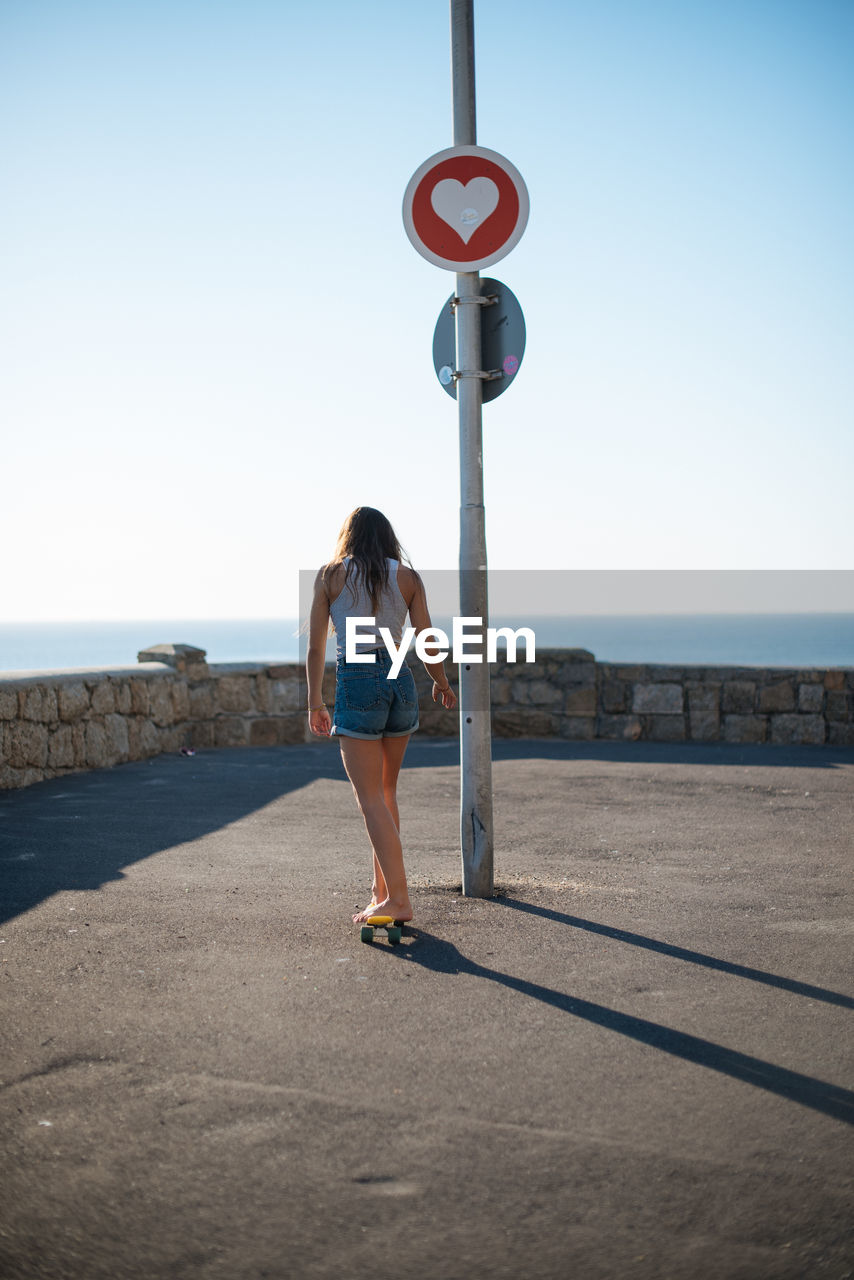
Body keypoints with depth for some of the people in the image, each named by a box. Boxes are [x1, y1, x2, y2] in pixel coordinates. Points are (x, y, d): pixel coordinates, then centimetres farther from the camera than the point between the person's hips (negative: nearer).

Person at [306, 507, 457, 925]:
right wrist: (442, 685, 25)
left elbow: (315, 646, 2)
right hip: (399, 681, 4)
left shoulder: (330, 574, 3)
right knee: (386, 792, 19)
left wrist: (315, 703, 11)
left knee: (371, 799, -3)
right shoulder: (407, 577, 7)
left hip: (356, 684, -4)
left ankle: (398, 898, -8)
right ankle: (382, 887, 25)